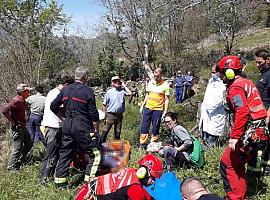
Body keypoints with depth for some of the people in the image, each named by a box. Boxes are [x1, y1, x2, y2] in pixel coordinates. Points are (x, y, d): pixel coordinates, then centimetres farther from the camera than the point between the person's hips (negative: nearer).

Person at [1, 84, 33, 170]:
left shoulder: (23, 101, 9)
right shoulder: (16, 101, -21)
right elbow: (4, 110, -29)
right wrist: (12, 122, -22)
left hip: (22, 127, 10)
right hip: (17, 127, -10)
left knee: (29, 144, 18)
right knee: (18, 148, -4)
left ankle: (19, 161, 30)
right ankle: (12, 167, 10)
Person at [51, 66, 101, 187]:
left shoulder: (65, 89, 8)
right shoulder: (88, 91, -9)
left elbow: (53, 107, 12)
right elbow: (93, 114, -10)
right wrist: (96, 130, -1)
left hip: (67, 126, 6)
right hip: (83, 128, -6)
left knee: (65, 154, 15)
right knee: (94, 154, 3)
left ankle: (60, 182, 22)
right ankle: (89, 180, -2)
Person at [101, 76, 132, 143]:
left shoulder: (122, 90, 4)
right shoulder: (109, 92, -2)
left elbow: (130, 93, -13)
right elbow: (104, 104, 0)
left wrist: (124, 86, -5)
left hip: (119, 115, 3)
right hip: (110, 114, -3)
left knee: (118, 132, 13)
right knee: (105, 130, -3)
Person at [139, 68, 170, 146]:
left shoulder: (165, 85, -6)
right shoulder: (150, 82, 7)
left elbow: (167, 99, -5)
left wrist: (165, 111, -11)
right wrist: (142, 106, 15)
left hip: (158, 109, -4)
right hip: (147, 107, 4)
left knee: (155, 128, 4)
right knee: (144, 126, 4)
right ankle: (142, 144, 12)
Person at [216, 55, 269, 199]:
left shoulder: (235, 87, -12)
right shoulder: (247, 83, 18)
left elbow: (242, 112, -25)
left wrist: (234, 137, -25)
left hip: (248, 135, -10)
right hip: (259, 133, 10)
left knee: (226, 164, -1)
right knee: (237, 165, 20)